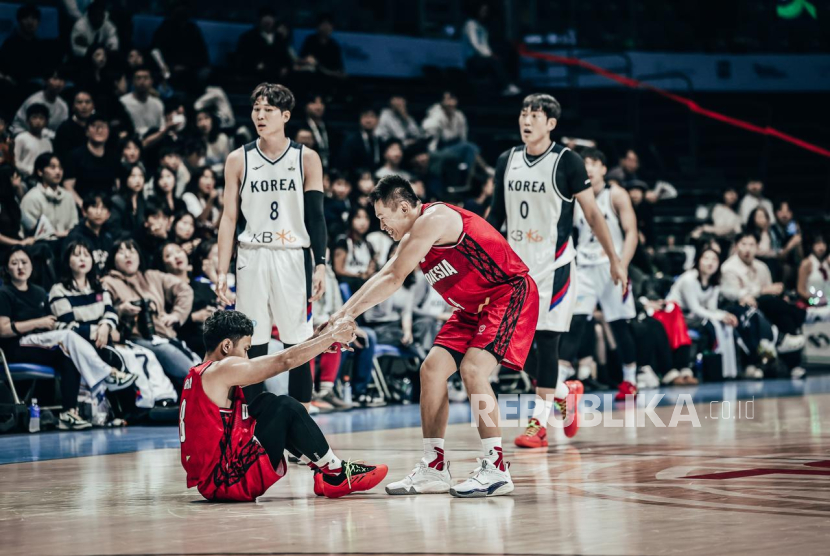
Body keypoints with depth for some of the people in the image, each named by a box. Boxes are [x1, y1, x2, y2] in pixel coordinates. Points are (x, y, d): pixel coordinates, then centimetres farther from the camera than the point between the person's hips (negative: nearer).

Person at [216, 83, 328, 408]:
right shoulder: (239, 160, 6)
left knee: (298, 345, 0)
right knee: (252, 346, 2)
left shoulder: (306, 159, 3)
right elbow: (229, 218, 6)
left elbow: (315, 216, 2)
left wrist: (320, 264, -7)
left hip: (294, 258, -1)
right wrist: (222, 272, 0)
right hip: (252, 258, 1)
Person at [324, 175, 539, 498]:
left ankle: (495, 469, -20)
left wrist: (349, 313, -13)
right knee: (432, 368, 2)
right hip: (474, 307, 10)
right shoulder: (413, 237, 10)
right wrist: (341, 314, 10)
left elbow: (394, 280, -19)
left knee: (472, 368, -24)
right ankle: (433, 469, 6)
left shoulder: (432, 220, -20)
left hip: (510, 294, -10)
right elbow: (382, 278, 16)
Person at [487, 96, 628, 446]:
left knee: (546, 339, -8)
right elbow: (496, 214, 15)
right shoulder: (506, 161, 7)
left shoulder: (566, 161, -7)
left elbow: (592, 213, -4)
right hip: (516, 263, 5)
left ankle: (539, 421, -4)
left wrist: (614, 258, -4)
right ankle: (565, 392, 28)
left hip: (553, 265, -5)